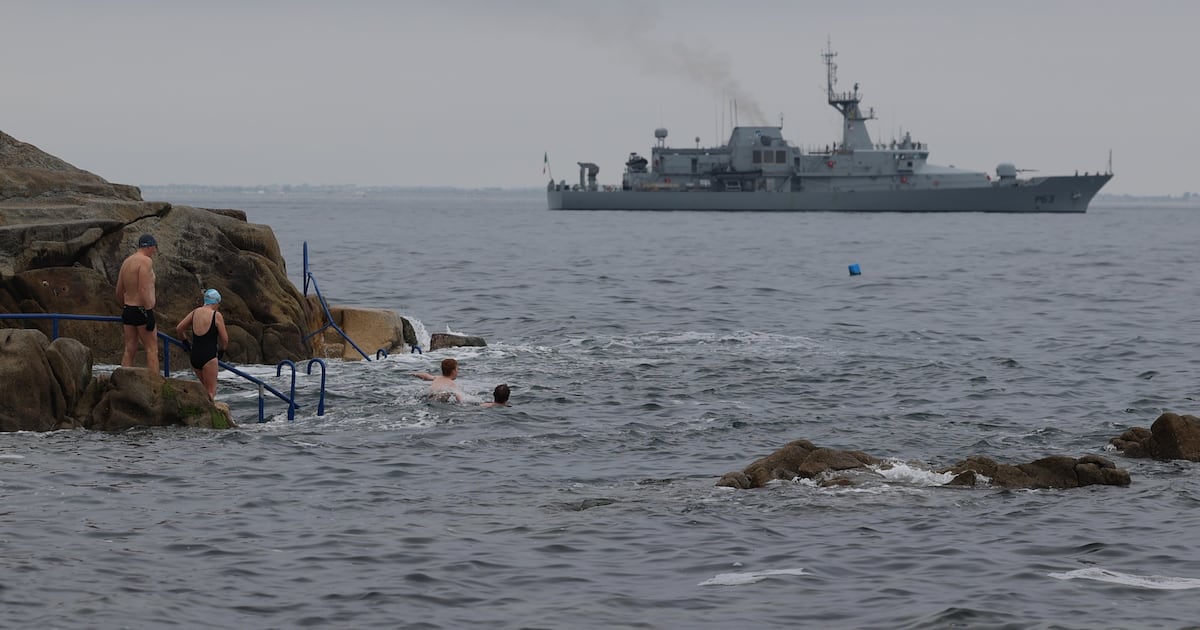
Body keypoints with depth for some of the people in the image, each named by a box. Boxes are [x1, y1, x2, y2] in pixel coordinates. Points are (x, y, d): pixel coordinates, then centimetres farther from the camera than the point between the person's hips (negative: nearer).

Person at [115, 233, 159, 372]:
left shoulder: (126, 262, 14)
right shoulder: (146, 261, -12)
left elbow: (119, 291, 20)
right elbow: (144, 289, -21)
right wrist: (148, 312, -20)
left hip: (128, 310, 8)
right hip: (142, 310, -8)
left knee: (129, 350, 9)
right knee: (151, 349, -5)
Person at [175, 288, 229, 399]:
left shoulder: (195, 312, 9)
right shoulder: (216, 315, -7)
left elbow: (179, 329, 14)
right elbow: (224, 339, -5)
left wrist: (186, 342, 27)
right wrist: (221, 351, 14)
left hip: (194, 356, 6)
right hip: (209, 357, -6)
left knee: (206, 389, 21)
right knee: (211, 392, -2)